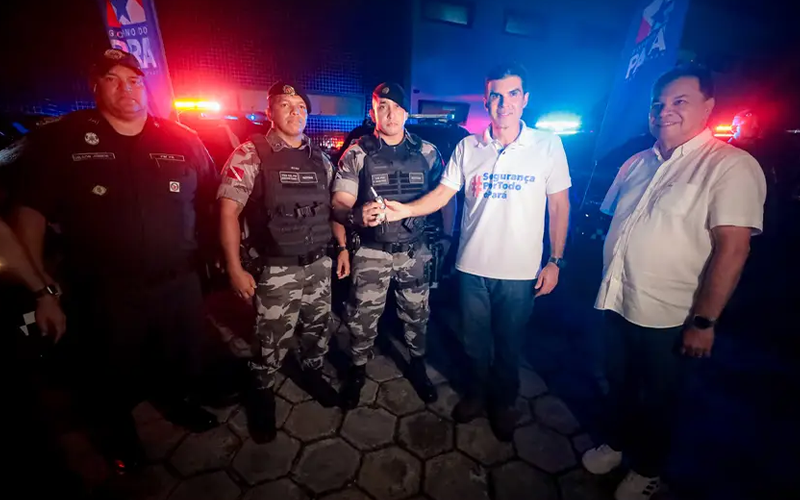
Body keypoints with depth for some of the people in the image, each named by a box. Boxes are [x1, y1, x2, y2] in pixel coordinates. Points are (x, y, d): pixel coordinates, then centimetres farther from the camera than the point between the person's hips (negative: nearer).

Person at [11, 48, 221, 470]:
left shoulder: (182, 140, 1)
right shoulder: (61, 139, -3)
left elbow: (211, 202, 6)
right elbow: (31, 211, -3)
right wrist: (44, 287, -7)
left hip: (179, 284, 2)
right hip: (104, 293, -1)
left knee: (182, 363, 21)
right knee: (113, 378, 19)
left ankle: (173, 402, 52)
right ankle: (118, 427, 49)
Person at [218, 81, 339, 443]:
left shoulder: (319, 158, 8)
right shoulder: (250, 154, -7)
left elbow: (332, 208, 14)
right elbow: (228, 212, -10)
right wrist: (235, 268, -15)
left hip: (319, 264, 5)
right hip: (276, 270, -4)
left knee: (318, 328, 18)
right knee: (272, 340, 7)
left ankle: (312, 373, 46)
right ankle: (261, 394, 35)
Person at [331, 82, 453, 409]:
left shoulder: (427, 152, 3)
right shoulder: (357, 154, -2)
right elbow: (339, 204, -6)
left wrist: (447, 236, 3)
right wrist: (356, 215, -24)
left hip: (414, 252, 2)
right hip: (371, 253, -2)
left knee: (417, 314, 14)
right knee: (363, 317, 5)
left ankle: (417, 366, 40)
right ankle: (357, 370, 32)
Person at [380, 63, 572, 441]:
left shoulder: (548, 145, -3)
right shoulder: (468, 147, 0)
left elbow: (559, 205, 0)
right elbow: (443, 193, -2)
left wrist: (555, 261, -3)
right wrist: (406, 209, -19)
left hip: (521, 271, -1)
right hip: (473, 266, 2)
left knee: (509, 345, 17)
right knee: (475, 341, 19)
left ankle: (503, 403, 44)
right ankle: (476, 394, 46)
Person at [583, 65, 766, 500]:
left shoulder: (731, 166, -12)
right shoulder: (637, 163, 7)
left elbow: (731, 248, -17)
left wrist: (703, 321, -18)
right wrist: (605, 285, 11)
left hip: (665, 317, -5)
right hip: (616, 304, 5)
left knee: (655, 399, 16)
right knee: (617, 383, 23)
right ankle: (613, 442, 48)